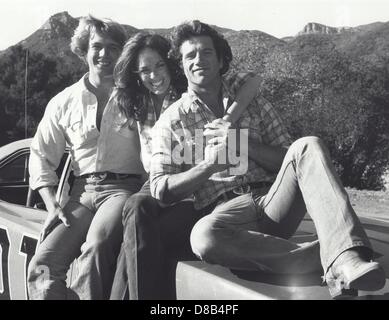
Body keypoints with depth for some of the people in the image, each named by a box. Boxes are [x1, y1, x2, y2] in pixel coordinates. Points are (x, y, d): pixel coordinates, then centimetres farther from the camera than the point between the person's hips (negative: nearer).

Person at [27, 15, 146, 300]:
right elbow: (42, 157, 14)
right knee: (42, 267, -17)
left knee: (97, 246, -33)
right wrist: (52, 205, 1)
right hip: (82, 192, 3)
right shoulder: (64, 102, 13)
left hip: (122, 187, -3)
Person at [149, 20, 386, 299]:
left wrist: (242, 145, -8)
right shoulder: (171, 121, 10)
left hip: (273, 202, 2)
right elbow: (160, 190, 0)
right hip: (224, 211, -2)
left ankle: (347, 257, -42)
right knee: (203, 236, -38)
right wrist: (211, 163, -13)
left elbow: (287, 160, 9)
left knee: (308, 146, -24)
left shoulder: (250, 99, 16)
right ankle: (326, 256, -29)